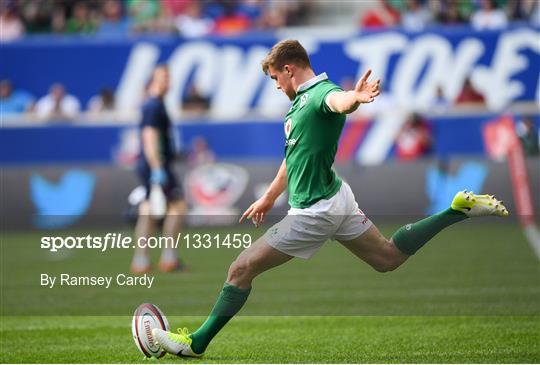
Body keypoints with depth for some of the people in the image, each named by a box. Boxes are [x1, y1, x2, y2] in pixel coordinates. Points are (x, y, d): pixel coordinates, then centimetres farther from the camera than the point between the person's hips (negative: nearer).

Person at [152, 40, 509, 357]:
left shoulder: (321, 92, -18)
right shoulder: (302, 99, 12)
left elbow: (338, 101, -45)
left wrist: (356, 97, -70)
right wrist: (269, 198, 35)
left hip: (315, 211, -10)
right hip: (335, 199, 10)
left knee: (241, 270, -3)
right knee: (388, 257, 19)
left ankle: (197, 343, 7)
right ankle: (460, 208, 15)